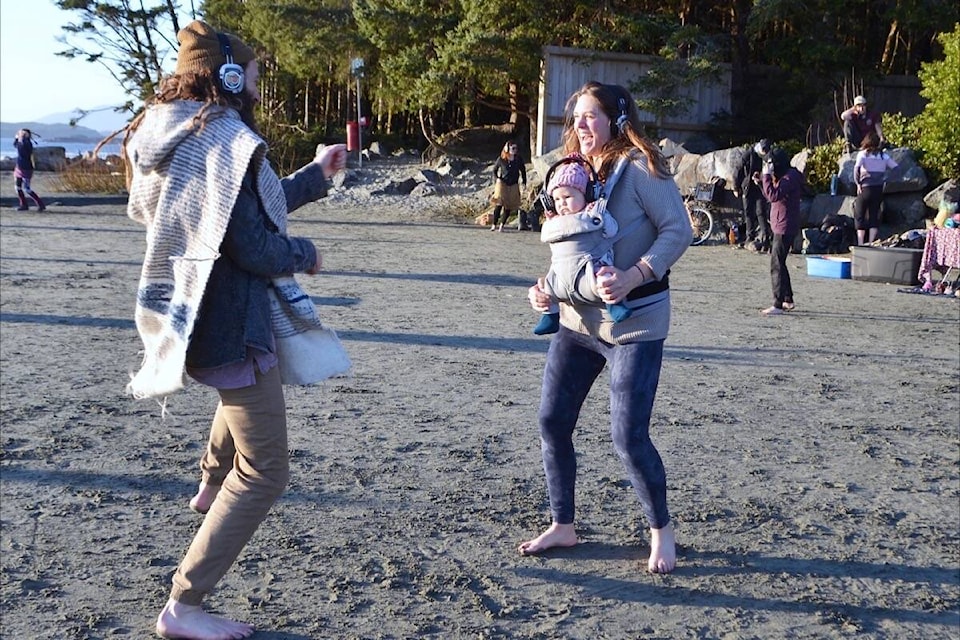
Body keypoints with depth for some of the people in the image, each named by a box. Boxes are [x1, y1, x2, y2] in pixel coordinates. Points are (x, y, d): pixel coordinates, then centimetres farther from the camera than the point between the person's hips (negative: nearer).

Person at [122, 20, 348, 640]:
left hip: (191, 312, 10)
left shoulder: (172, 136, 10)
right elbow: (255, 247, -24)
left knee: (254, 380, 42)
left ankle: (213, 484, 52)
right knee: (264, 471, -1)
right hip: (232, 321, -10)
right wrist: (306, 253, -4)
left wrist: (316, 174, 23)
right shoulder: (225, 138, -19)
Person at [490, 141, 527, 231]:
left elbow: (523, 171, 14)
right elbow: (494, 170, 11)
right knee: (499, 204, -12)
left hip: (514, 185, 2)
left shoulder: (519, 159, 2)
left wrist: (524, 182, 6)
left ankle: (502, 225, 10)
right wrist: (496, 179, -4)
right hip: (502, 183, -2)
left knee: (508, 207, 0)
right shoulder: (501, 159, -3)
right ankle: (494, 225, -5)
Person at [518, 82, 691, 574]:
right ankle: (562, 525, 25)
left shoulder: (639, 167, -11)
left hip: (634, 325, -7)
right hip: (576, 320, 8)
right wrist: (546, 287, 2)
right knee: (552, 423, 8)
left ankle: (661, 531, 18)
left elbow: (678, 230, -16)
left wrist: (633, 277, -27)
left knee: (629, 437, -6)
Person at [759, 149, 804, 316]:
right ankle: (788, 300, 25)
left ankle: (778, 305, -11)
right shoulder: (784, 177, 16)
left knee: (776, 265, -11)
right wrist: (762, 181, 8)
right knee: (779, 264, 17)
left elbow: (773, 195, -26)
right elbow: (770, 197, 21)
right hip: (780, 226, 11)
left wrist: (766, 176, -19)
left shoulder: (790, 177, -15)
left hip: (785, 228, -11)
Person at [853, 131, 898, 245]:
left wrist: (858, 183, -9)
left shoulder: (863, 154, -2)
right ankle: (872, 243, 6)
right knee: (874, 216, 10)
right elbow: (895, 168, 2)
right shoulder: (884, 155, 8)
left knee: (859, 216, 5)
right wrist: (885, 179, 9)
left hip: (865, 188, -3)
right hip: (879, 189, 3)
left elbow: (857, 168, -18)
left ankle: (860, 244, -2)